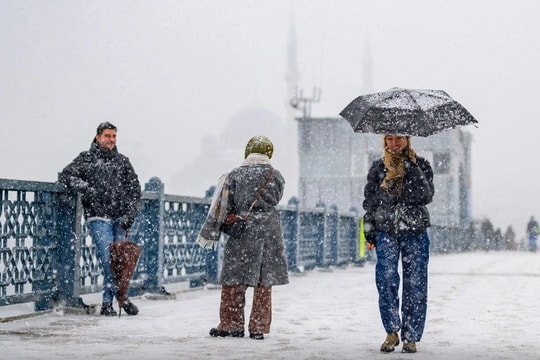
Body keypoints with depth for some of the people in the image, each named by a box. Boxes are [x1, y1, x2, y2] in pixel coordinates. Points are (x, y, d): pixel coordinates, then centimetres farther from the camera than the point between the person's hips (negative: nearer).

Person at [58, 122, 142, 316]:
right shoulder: (86, 158, 7)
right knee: (109, 258, -13)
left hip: (120, 219, 3)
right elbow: (65, 176, 1)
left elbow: (134, 190, 13)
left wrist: (129, 214, 1)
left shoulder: (122, 161, 15)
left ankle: (108, 302, 10)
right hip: (98, 218, -3)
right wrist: (86, 188, -14)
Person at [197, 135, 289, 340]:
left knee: (234, 280, 7)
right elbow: (275, 200, 11)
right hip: (270, 231, 2)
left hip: (243, 232, -2)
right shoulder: (276, 176, 2)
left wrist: (210, 232, 6)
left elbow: (223, 205, -2)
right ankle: (258, 328, 9)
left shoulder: (235, 175, -2)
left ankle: (231, 325, 9)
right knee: (264, 284, 7)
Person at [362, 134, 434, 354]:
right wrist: (369, 234, 6)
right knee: (386, 279, -14)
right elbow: (369, 202, 12)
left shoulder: (421, 166, 7)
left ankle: (410, 337, 5)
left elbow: (426, 196, -8)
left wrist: (412, 168, -13)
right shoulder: (378, 168, 10)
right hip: (386, 231, 0)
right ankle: (392, 331, -3)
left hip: (415, 232, 0)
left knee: (415, 284, -2)